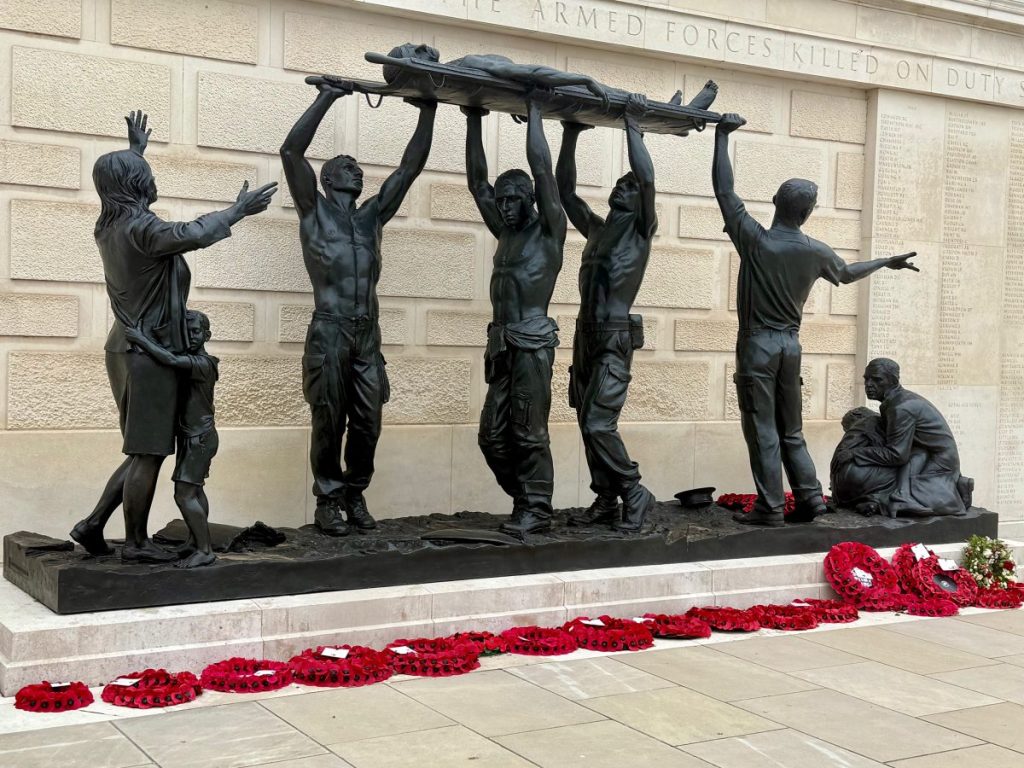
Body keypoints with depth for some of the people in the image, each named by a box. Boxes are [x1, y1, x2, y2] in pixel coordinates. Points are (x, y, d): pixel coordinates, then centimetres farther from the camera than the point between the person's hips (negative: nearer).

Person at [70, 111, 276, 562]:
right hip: (150, 352, -10)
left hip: (128, 347, 10)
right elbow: (193, 234, -35)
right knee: (148, 453, -3)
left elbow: (123, 188, 34)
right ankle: (136, 543, 4)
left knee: (144, 451, 16)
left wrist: (134, 150, 48)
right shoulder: (140, 227, -17)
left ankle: (93, 524, 16)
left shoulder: (109, 225, 11)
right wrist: (239, 209, -22)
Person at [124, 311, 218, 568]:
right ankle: (196, 542, 32)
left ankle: (205, 550, -10)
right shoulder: (188, 361, 9)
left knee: (184, 494, -13)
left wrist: (141, 340, -30)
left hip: (199, 438, -10)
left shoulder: (203, 364, -21)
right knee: (194, 490, 19)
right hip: (192, 436, 10)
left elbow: (170, 360, -34)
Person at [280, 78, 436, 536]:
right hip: (329, 332, -4)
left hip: (368, 335, 4)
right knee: (329, 421, -1)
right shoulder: (314, 211, 8)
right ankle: (329, 500, 9)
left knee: (367, 423, 4)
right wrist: (326, 99, -4)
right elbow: (291, 151, -4)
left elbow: (411, 166, 18)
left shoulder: (372, 216, 21)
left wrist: (427, 111, 13)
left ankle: (355, 494, 18)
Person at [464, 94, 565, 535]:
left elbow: (541, 169, -7)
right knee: (493, 435, 6)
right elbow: (476, 180, 18)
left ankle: (536, 510, 2)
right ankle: (527, 499, 19)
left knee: (528, 432, -6)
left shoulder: (549, 230, 2)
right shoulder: (506, 233, 20)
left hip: (532, 342, -7)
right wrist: (473, 121, 15)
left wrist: (533, 111, 0)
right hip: (501, 344, 7)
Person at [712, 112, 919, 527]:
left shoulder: (755, 240, -12)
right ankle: (809, 496, 12)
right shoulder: (815, 252, 0)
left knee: (762, 430, -1)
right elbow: (846, 273, 21)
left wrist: (722, 135, -1)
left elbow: (723, 191, -6)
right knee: (791, 430, 15)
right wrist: (888, 262, 38)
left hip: (757, 343, -4)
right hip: (791, 344, 4)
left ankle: (770, 507, 0)